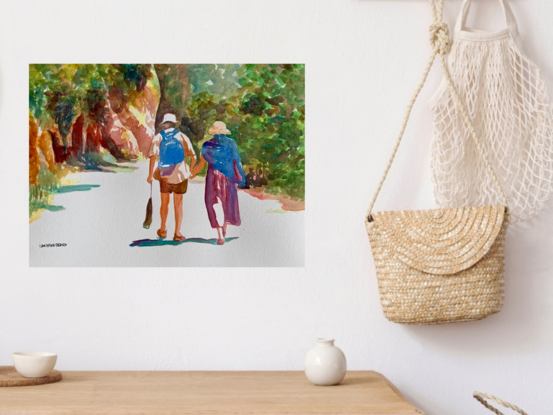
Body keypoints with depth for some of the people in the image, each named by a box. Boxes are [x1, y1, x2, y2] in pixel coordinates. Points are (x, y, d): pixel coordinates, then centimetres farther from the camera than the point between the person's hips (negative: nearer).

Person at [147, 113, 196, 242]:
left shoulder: (158, 137, -2)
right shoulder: (182, 137, -1)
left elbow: (153, 156, -15)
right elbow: (193, 156, -6)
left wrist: (150, 174, -14)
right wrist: (191, 171, 10)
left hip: (164, 175, 1)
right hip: (180, 175, -1)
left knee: (165, 203, 18)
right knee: (178, 204, 8)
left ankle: (163, 230, 31)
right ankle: (177, 233, 3)